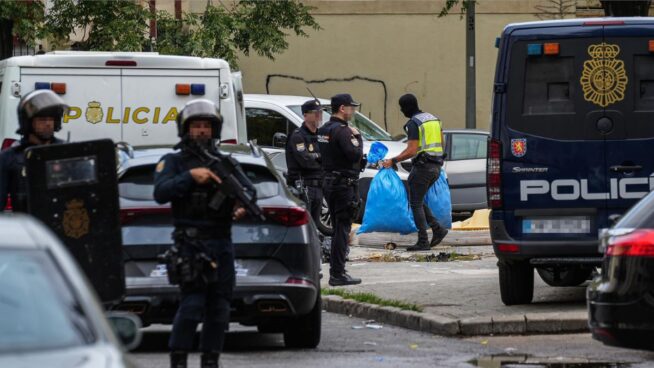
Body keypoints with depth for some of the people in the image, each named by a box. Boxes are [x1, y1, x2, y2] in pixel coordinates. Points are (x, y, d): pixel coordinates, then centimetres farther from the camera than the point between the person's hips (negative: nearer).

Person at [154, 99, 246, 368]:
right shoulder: (173, 162, 6)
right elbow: (160, 193, -9)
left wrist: (241, 207, -7)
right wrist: (190, 176, -20)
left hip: (222, 244, 5)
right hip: (191, 243, -5)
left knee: (219, 307, 5)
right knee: (192, 303, -14)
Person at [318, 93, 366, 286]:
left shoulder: (323, 130, 13)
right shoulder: (341, 130, -17)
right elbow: (355, 154, -24)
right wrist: (357, 137, -7)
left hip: (329, 182, 9)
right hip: (344, 184, -9)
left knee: (338, 228, 16)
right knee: (343, 229, -7)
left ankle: (335, 270, 19)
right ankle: (338, 274, -8)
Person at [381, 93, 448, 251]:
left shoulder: (414, 124, -13)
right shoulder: (433, 119, 13)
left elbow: (411, 151, -19)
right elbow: (441, 142, 19)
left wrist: (393, 161, -13)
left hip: (422, 166, -9)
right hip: (436, 166, 9)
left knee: (416, 203, -2)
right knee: (418, 201, 17)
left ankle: (423, 241, -5)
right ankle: (437, 229, 6)